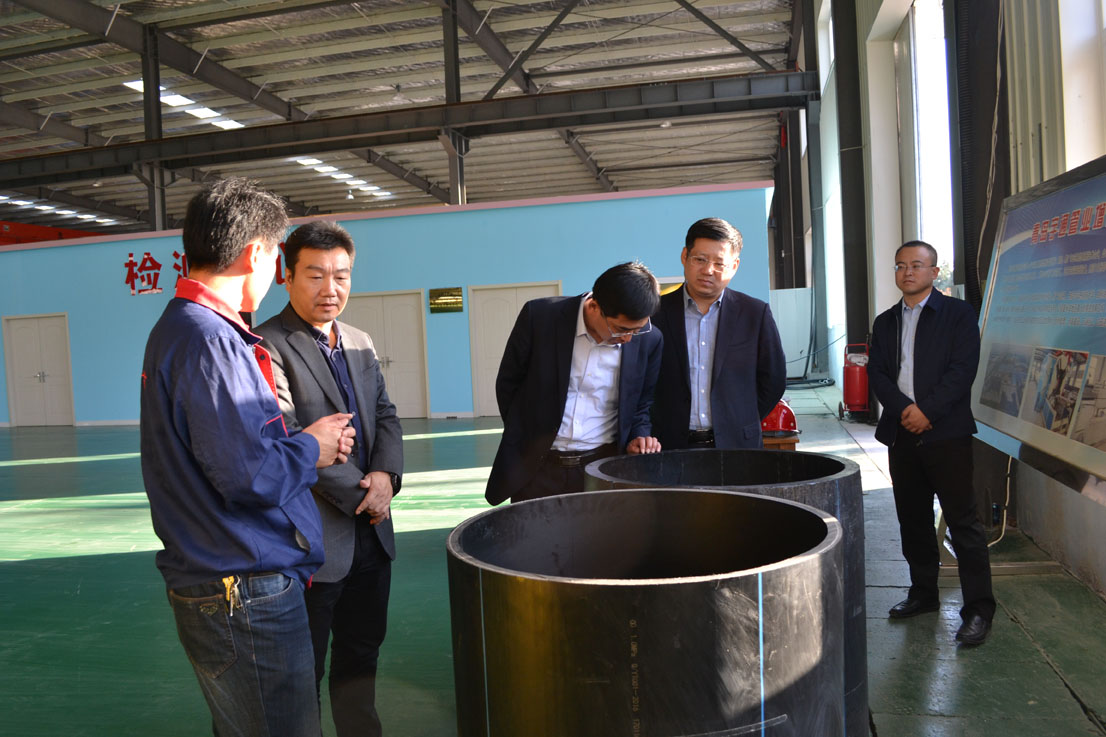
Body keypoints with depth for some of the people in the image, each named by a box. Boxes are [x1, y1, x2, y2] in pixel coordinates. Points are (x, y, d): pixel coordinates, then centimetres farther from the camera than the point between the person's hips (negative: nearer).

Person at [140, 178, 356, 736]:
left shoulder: (177, 327, 12)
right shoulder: (210, 339, -21)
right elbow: (249, 476, -25)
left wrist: (303, 441, 4)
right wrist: (310, 448, -7)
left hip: (206, 581, 11)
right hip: (246, 594, -11)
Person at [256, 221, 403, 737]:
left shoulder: (360, 344, 11)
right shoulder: (267, 346, -14)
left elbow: (385, 415, 10)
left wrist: (386, 473, -10)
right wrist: (359, 494, -14)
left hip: (371, 531, 7)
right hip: (312, 538, -7)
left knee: (362, 652, 21)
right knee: (303, 671, 10)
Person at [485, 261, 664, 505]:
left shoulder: (648, 340, -5)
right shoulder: (539, 316, -11)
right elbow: (508, 384, 1)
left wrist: (639, 436, -6)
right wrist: (527, 441, 6)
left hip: (604, 466, 1)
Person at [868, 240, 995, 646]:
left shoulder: (957, 313, 1)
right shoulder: (885, 322, 15)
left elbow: (963, 368, -9)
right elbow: (876, 372, 7)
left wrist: (927, 411, -15)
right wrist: (904, 409, -10)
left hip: (946, 432, -5)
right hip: (901, 433, 5)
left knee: (963, 520, -4)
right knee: (913, 519, 12)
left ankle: (978, 608, 3)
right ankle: (923, 593, 25)